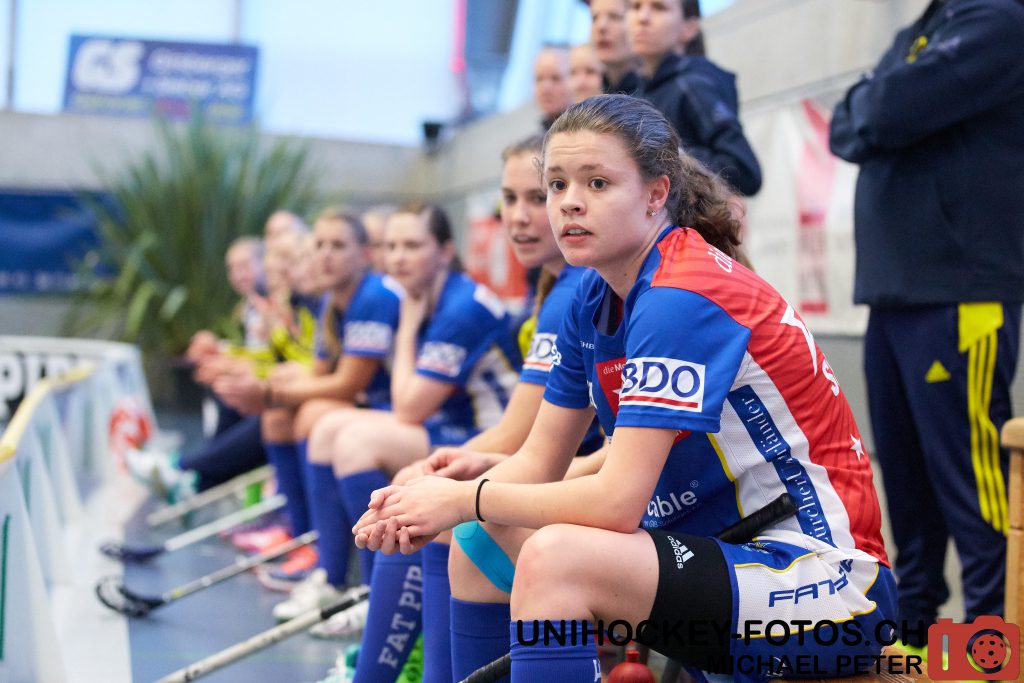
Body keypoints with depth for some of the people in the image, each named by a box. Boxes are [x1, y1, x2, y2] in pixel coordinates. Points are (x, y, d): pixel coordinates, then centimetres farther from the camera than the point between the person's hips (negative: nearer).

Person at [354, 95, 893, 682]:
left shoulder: (682, 298, -21)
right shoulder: (595, 303, 7)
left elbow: (618, 500, -26)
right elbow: (538, 464, 9)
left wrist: (464, 499, -13)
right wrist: (427, 511, -9)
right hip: (724, 548, 9)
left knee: (556, 557, -29)